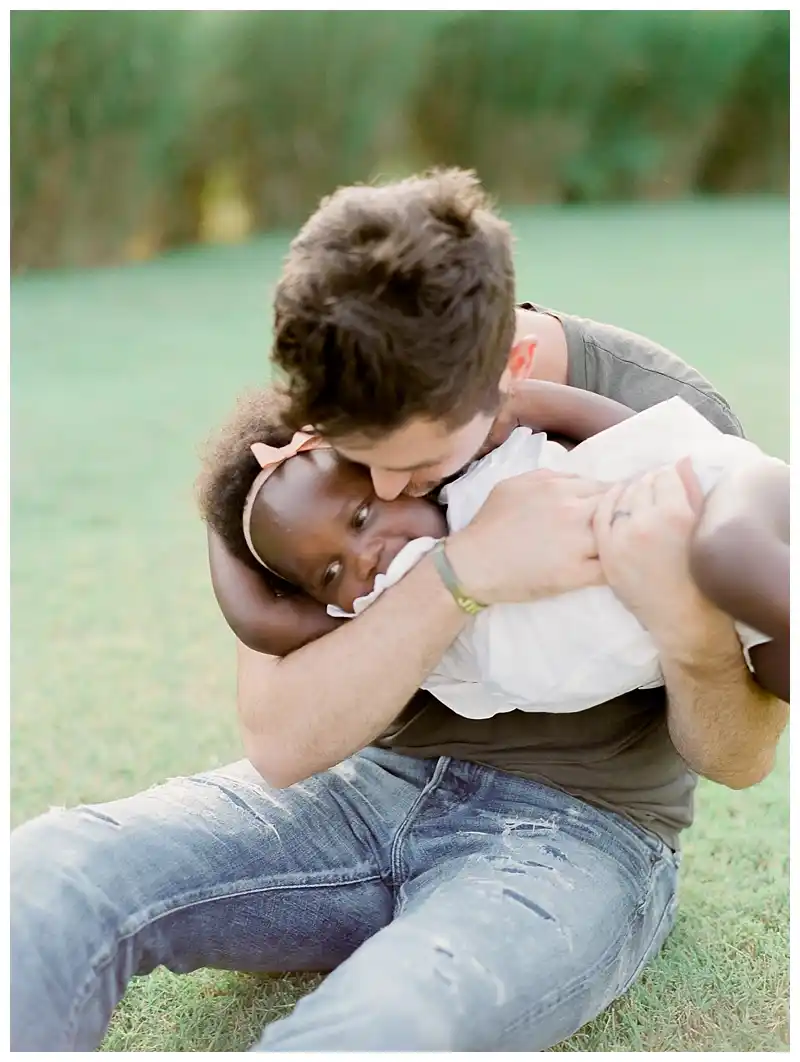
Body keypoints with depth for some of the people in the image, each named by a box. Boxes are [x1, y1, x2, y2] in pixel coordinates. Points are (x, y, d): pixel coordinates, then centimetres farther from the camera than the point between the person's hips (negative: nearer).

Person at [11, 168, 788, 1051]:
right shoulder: (315, 416, -9)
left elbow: (740, 760, -8)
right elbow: (279, 744, -15)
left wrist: (687, 629, -32)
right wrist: (464, 570, -29)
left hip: (581, 825, -2)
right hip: (373, 784, 3)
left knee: (377, 1029, -36)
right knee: (52, 874, -23)